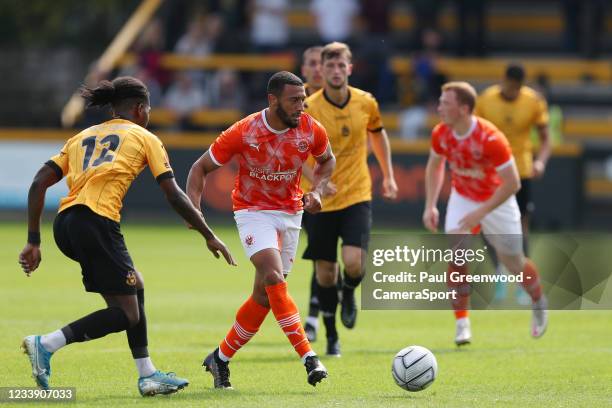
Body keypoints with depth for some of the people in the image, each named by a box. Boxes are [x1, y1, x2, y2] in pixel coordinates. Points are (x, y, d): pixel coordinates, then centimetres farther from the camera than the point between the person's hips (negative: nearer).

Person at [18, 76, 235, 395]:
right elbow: (174, 196, 4)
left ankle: (148, 375, 20)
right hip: (97, 222, -7)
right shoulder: (144, 138, 12)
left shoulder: (82, 137, 26)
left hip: (64, 225, 7)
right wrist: (209, 236, 12)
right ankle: (46, 344, -15)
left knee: (135, 288, 22)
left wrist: (33, 241, 15)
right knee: (126, 314, -1)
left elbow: (38, 184, 15)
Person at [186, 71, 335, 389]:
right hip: (253, 211, -4)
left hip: (290, 213, 4)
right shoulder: (243, 133, -19)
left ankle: (220, 359, 21)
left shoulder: (311, 130, -10)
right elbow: (201, 168, -8)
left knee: (265, 295, 4)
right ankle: (308, 357, -30)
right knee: (274, 277, -26)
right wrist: (193, 207, -22)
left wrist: (317, 190, -6)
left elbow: (327, 160, 13)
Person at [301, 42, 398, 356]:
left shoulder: (366, 103, -1)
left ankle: (349, 294, 17)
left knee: (354, 262, -19)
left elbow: (378, 135, 19)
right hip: (321, 200, -1)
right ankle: (331, 337, 21)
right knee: (325, 272, 3)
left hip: (357, 196, 1)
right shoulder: (308, 109, -11)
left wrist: (388, 175, 20)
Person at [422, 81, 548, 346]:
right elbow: (434, 166, 7)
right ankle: (462, 323, -7)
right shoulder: (440, 134, -15)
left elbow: (512, 184, -28)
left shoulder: (491, 139, -32)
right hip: (462, 199, 4)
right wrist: (430, 206, -3)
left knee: (513, 261, 8)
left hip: (497, 202, -4)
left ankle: (539, 302, 39)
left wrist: (479, 214, -30)